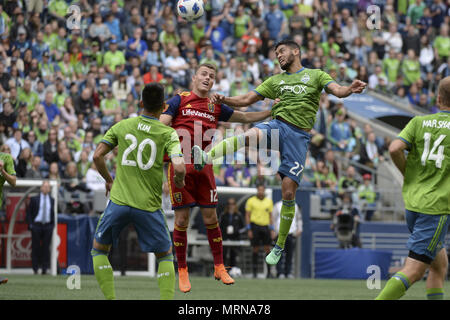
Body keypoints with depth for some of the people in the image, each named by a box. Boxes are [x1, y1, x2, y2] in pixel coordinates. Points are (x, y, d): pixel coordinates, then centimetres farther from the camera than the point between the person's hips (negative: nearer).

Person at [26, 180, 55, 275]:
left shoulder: (52, 200, 11)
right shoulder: (34, 199, 2)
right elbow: (29, 212, 3)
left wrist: (53, 225, 10)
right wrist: (30, 224, -6)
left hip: (48, 226, 2)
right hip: (36, 225, -2)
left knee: (46, 248, -1)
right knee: (36, 247, 0)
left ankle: (45, 269, 2)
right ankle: (35, 269, 5)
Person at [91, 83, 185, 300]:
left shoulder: (121, 126, 4)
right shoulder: (168, 134, -4)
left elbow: (97, 156, 2)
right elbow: (179, 167, -16)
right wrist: (180, 181, 7)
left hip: (119, 201, 1)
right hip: (149, 206, -1)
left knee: (99, 249, 19)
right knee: (165, 256, 17)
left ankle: (110, 298, 7)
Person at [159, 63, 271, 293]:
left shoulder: (216, 107, 14)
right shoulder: (179, 100, 3)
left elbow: (245, 117, 24)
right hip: (180, 165, -3)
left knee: (210, 218, 2)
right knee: (181, 220, -2)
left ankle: (219, 268, 14)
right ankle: (182, 272, 9)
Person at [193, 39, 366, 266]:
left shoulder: (315, 75, 15)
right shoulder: (276, 81, 24)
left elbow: (336, 90, -2)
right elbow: (247, 100, 21)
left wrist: (350, 89, -25)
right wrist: (224, 100, 3)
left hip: (299, 134, -2)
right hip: (277, 124, 2)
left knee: (288, 192, -7)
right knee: (252, 134, -35)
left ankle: (279, 246, 7)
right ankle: (205, 158, -54)